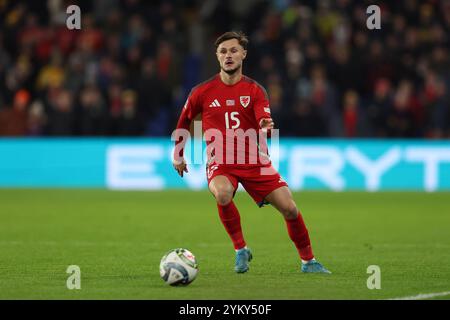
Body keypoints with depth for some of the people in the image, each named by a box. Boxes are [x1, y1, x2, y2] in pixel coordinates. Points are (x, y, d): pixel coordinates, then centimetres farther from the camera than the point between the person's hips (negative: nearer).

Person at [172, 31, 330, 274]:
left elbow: (264, 123, -16)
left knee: (289, 208, -8)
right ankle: (240, 249, -15)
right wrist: (178, 155, 21)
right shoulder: (202, 92, 1)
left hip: (254, 162, 1)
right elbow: (183, 121, 18)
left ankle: (308, 261, 14)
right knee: (222, 194, -36)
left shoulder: (255, 90, 0)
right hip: (220, 164, -1)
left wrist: (266, 126, -39)